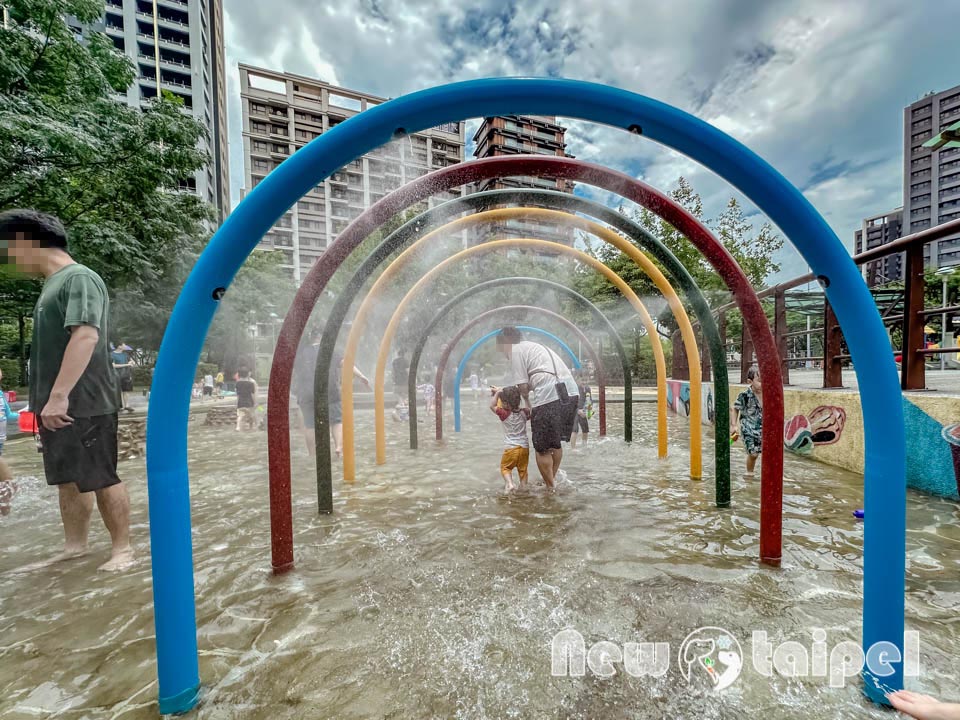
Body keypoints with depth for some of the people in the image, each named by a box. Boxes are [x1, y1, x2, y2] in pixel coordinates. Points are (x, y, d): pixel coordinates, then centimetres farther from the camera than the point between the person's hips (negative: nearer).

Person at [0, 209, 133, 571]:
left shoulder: (79, 278, -11)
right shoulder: (53, 283, 18)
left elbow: (86, 336, -23)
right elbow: (52, 345, 22)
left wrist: (59, 395, -26)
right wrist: (46, 400, 21)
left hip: (83, 404, -9)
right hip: (56, 405, 9)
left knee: (101, 479, -1)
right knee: (67, 480, 16)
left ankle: (122, 548, 11)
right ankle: (74, 546, 28)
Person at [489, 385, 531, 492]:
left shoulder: (504, 414, -14)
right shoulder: (524, 413, -2)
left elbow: (492, 406, -2)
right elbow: (530, 410, 22)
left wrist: (497, 393, 3)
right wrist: (526, 397, 21)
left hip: (511, 447, -4)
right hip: (525, 446, 4)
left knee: (505, 467, 11)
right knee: (523, 469, 19)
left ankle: (509, 483, -7)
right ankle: (523, 486, 20)